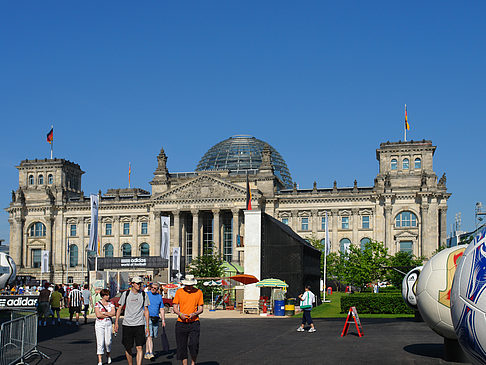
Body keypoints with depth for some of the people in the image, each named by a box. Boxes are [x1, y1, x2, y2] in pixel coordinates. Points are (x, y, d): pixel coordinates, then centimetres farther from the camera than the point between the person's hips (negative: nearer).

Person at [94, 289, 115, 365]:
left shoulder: (111, 303, 7)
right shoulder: (97, 304, -1)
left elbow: (113, 313, -5)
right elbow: (98, 315, -12)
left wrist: (103, 313, -10)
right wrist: (108, 314, -7)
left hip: (108, 324, 2)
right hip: (99, 324, -2)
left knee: (108, 341, 0)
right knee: (100, 342, -5)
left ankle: (108, 355, 29)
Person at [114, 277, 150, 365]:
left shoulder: (144, 295, 4)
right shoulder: (126, 294, 2)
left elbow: (146, 310, 8)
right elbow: (120, 308, 9)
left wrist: (147, 326, 5)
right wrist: (116, 322, 3)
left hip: (139, 324, 0)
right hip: (127, 324, 0)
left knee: (139, 347, -10)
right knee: (128, 348, 6)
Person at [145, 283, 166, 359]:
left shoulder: (159, 297, 13)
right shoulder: (146, 295, 2)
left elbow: (161, 310, 15)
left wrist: (163, 320, 7)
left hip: (156, 319, 4)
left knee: (151, 337, 7)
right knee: (149, 336, -14)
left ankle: (146, 353, 18)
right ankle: (151, 353, -20)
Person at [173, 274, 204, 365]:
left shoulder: (198, 292, 4)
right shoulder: (179, 292, 5)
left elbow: (201, 309, 6)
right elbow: (175, 308, 7)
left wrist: (194, 314, -14)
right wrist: (180, 314, -14)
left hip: (194, 323, -1)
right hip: (181, 323, 1)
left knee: (193, 345, -14)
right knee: (182, 347, 3)